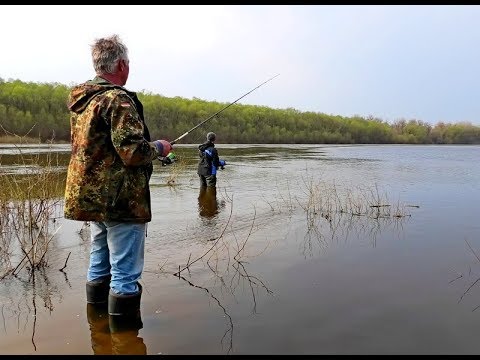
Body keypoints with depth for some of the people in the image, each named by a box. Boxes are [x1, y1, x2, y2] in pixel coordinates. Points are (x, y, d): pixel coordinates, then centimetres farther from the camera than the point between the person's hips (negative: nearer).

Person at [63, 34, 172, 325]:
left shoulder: (81, 100, 11)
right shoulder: (118, 100, -17)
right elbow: (133, 151, -24)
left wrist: (148, 148, 20)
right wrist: (158, 148, -4)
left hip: (91, 197, 10)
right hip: (121, 200, -10)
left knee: (99, 264, 21)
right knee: (125, 272, -1)